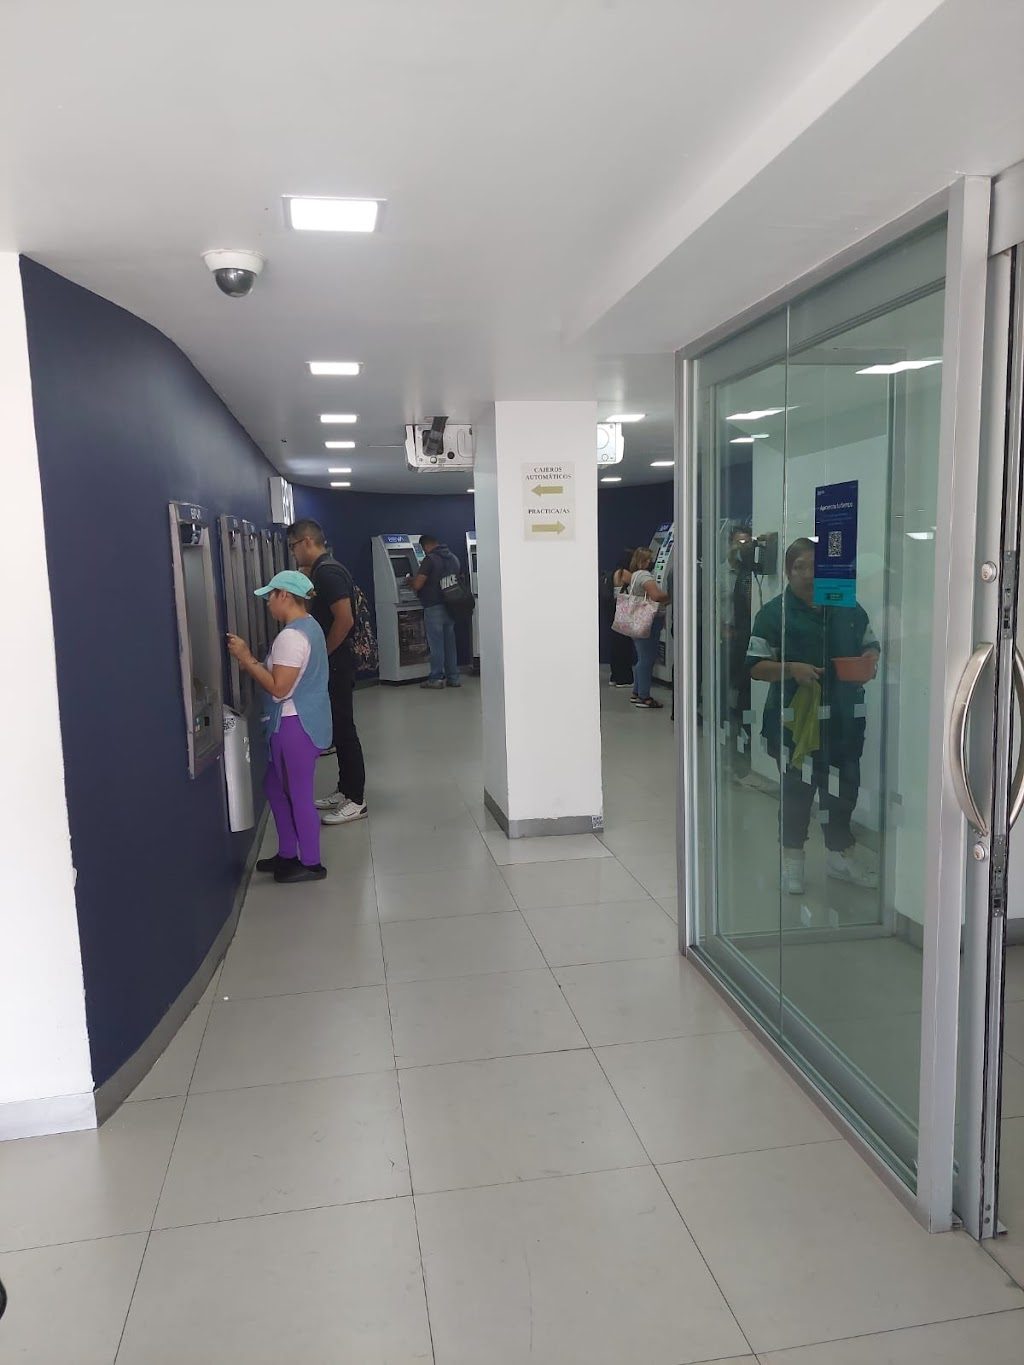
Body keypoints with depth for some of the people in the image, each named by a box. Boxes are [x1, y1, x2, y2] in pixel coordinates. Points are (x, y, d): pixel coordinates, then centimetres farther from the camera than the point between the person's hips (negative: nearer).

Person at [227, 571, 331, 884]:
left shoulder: (290, 636, -21)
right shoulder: (308, 626, 12)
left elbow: (279, 688, -24)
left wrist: (246, 659, -17)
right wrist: (251, 661, 7)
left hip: (296, 725, -11)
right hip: (302, 721, 11)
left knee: (299, 794, 1)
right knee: (276, 786, 20)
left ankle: (311, 864, 14)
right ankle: (287, 854, 30)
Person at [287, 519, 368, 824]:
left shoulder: (327, 572, -17)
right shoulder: (323, 570, 14)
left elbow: (345, 619, -25)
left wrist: (322, 655, -17)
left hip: (335, 665, -10)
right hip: (332, 664, 10)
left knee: (343, 730, -4)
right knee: (339, 728, 16)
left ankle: (356, 801, 4)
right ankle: (345, 791, 26)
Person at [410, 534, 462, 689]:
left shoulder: (430, 560, -13)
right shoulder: (453, 559, 12)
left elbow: (417, 584, -18)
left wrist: (412, 580, 6)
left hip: (434, 607, -7)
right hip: (450, 606, 7)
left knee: (436, 644, -1)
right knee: (450, 643, 12)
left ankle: (436, 678, 4)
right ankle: (453, 677, 15)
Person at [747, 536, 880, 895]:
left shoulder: (850, 609, 8)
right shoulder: (773, 613, -5)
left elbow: (871, 645, 19)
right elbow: (756, 666, -6)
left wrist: (870, 660, -4)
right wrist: (791, 669, -23)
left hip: (844, 717, 4)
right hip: (796, 718, -4)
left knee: (844, 785, 13)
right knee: (797, 788, 5)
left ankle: (840, 853, 32)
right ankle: (792, 858, 23)